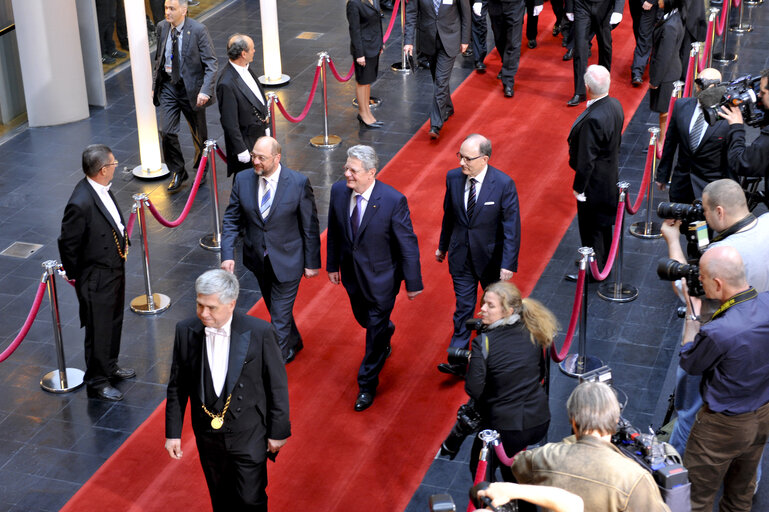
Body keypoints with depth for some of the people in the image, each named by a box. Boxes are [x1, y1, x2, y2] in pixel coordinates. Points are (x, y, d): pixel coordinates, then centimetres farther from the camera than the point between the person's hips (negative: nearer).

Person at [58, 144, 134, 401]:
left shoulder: (101, 189, -4)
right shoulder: (81, 204, -32)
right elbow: (68, 243, -21)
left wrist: (123, 241, 10)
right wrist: (74, 275, -10)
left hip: (115, 269, 9)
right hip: (97, 278, -9)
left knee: (114, 323, 26)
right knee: (99, 330, 9)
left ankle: (110, 366, 47)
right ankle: (97, 382, 27)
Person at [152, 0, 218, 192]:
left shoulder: (198, 30, -16)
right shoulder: (162, 27, 0)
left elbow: (211, 64, -15)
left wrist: (205, 91, -25)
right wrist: (155, 85, 9)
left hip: (191, 88, -3)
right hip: (168, 87, 4)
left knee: (199, 134, 11)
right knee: (167, 131, -6)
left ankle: (201, 170, 35)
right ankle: (178, 172, 13)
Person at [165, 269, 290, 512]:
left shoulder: (259, 332, -19)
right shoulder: (186, 331, -10)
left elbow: (277, 384, -9)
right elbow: (177, 386, 0)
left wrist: (278, 431, -4)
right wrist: (173, 432, 2)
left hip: (249, 435, -3)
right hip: (207, 434, 3)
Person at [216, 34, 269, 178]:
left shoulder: (246, 69, 1)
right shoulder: (227, 84, -28)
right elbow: (229, 122, -24)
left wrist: (266, 125, 20)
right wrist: (241, 150, -19)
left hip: (260, 134, 9)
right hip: (246, 142, -9)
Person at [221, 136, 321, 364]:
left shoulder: (299, 183, -18)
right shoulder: (243, 180, -9)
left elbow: (310, 226, -10)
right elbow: (231, 219, -2)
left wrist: (312, 262, -6)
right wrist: (227, 254, -13)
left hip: (287, 260, -4)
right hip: (258, 259, 5)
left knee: (280, 317, -1)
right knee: (276, 308, 25)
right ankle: (293, 343, 50)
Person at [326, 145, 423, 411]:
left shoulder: (394, 200, -27)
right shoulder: (339, 191, -12)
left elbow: (408, 244, -18)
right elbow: (334, 232, 4)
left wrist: (413, 283, -12)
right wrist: (332, 265, 11)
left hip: (381, 277, -5)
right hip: (352, 273, 5)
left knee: (375, 330, 7)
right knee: (364, 318, 26)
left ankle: (367, 385, 26)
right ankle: (386, 333, 62)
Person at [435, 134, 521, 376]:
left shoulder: (504, 184, -20)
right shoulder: (453, 177, -8)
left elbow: (511, 227, -17)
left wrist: (508, 264, -19)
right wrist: (443, 246, 16)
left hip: (491, 257, -2)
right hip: (461, 256, 3)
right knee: (463, 307, 6)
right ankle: (457, 360, 10)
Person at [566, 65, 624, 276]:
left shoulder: (593, 119, -33)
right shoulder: (615, 105, -6)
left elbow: (586, 159, -26)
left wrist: (579, 187, -16)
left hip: (595, 181, -9)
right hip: (610, 175, 9)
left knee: (591, 229, 9)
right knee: (603, 223, 25)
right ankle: (604, 264, 41)